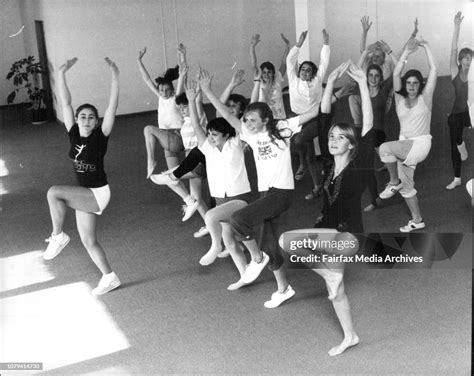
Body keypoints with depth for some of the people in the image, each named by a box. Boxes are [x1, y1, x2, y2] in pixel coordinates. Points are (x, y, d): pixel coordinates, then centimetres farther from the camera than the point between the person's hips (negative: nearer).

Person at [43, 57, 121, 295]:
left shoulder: (100, 137, -13)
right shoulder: (73, 134, 1)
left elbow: (112, 106, -22)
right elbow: (65, 103, -2)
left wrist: (114, 76, -29)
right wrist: (61, 74, -9)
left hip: (98, 193, -7)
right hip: (84, 195, 7)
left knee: (54, 192, -25)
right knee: (88, 241, 10)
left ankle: (58, 236, -8)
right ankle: (109, 278, 24)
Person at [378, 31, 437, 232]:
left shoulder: (424, 98, -4)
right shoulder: (400, 100, 5)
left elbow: (433, 70, -10)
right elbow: (396, 73, -5)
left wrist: (426, 47, -6)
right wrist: (406, 52, -10)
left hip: (421, 144, -6)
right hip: (405, 145, 6)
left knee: (385, 148, -30)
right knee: (407, 185, 10)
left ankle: (394, 183, -10)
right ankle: (417, 220, 25)